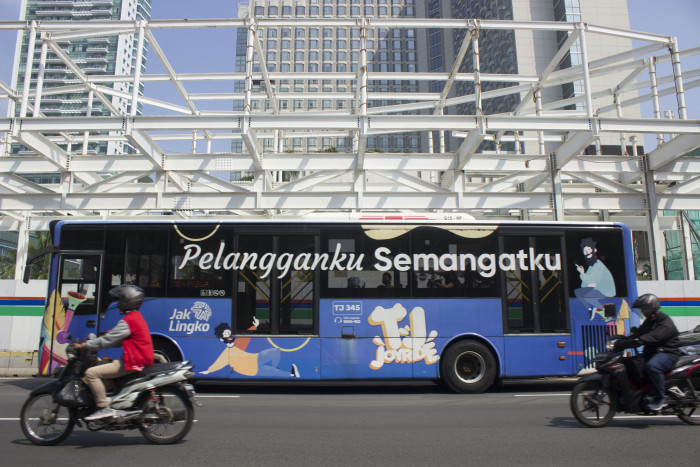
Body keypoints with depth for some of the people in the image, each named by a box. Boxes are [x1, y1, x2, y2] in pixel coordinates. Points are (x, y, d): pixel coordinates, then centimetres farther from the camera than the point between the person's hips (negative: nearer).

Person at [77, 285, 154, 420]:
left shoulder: (128, 320, -15)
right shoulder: (136, 317, 17)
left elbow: (108, 340, -16)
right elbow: (118, 340, 23)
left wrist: (85, 345, -5)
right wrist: (93, 342, 19)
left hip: (132, 363, -11)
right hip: (140, 359, 11)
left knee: (91, 373, -13)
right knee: (101, 364, 26)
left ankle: (104, 408, -13)